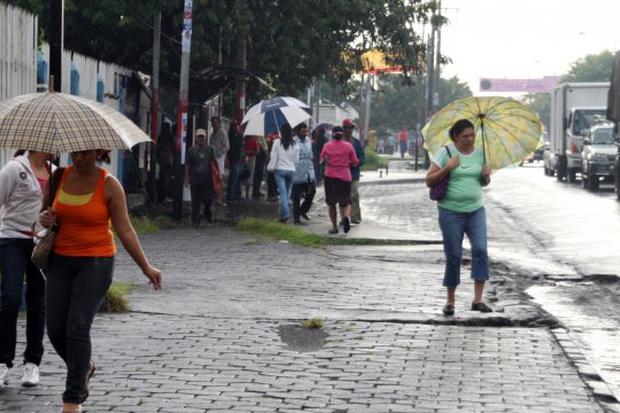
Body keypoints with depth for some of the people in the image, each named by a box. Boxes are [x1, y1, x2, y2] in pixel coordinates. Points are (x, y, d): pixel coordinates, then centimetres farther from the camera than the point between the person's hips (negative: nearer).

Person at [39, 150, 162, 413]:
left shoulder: (109, 185, -8)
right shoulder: (60, 177, 3)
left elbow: (124, 230, -6)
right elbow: (46, 212, 18)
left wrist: (146, 267, -10)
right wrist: (44, 218, -7)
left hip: (96, 263, -4)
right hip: (60, 261, 4)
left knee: (77, 328, -13)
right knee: (55, 329, 2)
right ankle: (84, 367, 33)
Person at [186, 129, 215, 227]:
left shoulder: (210, 150, 6)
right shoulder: (191, 150, 3)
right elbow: (187, 165, 5)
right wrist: (186, 178, 0)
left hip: (207, 179, 0)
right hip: (195, 179, 0)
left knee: (208, 200, 0)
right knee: (196, 201, 1)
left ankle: (208, 214, 29)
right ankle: (195, 221, 9)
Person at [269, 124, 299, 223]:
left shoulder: (277, 142, -7)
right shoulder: (295, 145, 2)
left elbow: (273, 157, -5)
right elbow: (296, 159, 6)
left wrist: (271, 167, 5)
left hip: (280, 170, -3)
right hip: (291, 170, 3)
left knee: (283, 192, -7)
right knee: (286, 193, 12)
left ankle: (285, 215, -19)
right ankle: (283, 214, 17)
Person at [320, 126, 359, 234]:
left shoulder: (327, 146, -1)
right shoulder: (348, 146, -1)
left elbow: (322, 160, 8)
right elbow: (355, 162, 2)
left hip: (330, 177, 0)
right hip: (345, 177, 0)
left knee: (332, 204, 13)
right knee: (346, 203, 10)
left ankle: (334, 227, 12)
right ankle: (346, 216, -20)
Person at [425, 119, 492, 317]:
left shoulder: (480, 153, 8)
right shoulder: (445, 153, -4)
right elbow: (429, 181, -5)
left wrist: (487, 176, -4)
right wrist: (448, 168, -18)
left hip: (475, 210, 3)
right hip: (451, 212, -3)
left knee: (480, 249, -14)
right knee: (453, 255, 1)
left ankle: (478, 299, -11)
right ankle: (450, 301, 14)